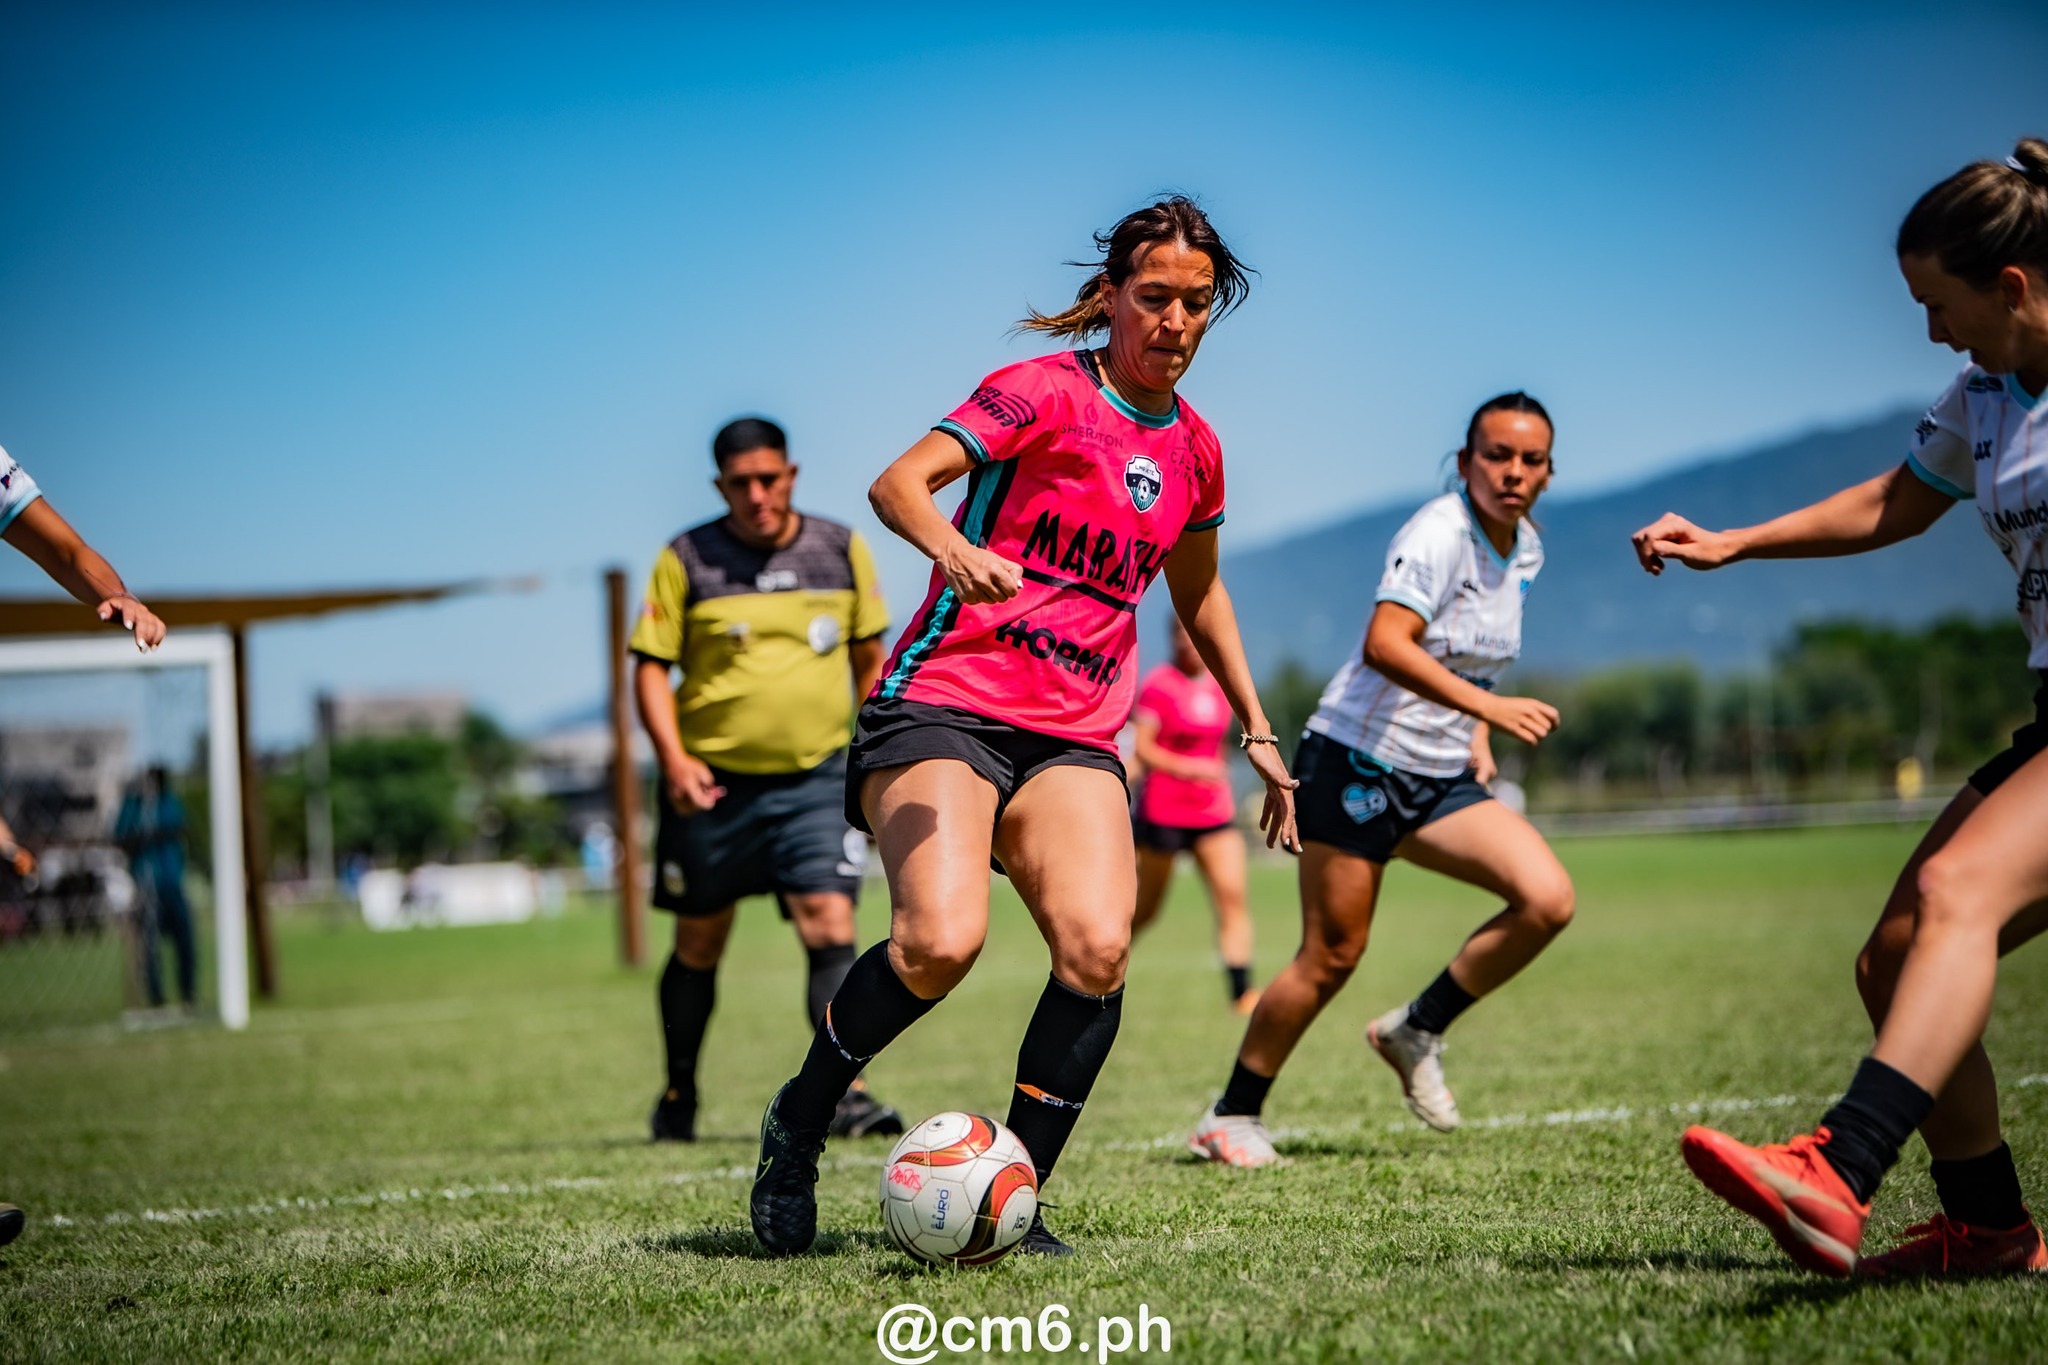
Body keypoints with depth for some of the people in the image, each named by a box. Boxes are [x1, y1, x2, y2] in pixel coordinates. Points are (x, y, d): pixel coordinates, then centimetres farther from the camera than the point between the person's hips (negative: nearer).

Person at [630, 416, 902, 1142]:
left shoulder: (842, 549, 4)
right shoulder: (686, 560, -4)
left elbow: (869, 654, 14)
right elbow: (651, 665, -2)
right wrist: (674, 758, -15)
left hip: (817, 777, 1)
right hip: (714, 781, -1)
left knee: (830, 923, -15)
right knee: (700, 941, 11)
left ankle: (844, 1091, -16)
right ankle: (679, 1095, 28)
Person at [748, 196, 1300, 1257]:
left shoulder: (1193, 451, 15)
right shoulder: (1044, 391, -3)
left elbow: (1198, 594, 32)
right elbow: (899, 482, -17)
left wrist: (1257, 732, 32)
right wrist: (954, 549, -38)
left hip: (1071, 740, 5)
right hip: (942, 703, -5)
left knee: (1098, 948, -21)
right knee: (942, 939, -27)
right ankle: (798, 1123, -1)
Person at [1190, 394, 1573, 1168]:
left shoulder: (1526, 549, 9)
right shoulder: (1438, 534, -17)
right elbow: (1384, 645, -31)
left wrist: (1478, 739, 12)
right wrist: (1487, 707, -36)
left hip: (1442, 780, 8)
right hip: (1358, 761, -7)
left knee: (1548, 900, -11)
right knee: (1332, 955, -6)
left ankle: (1417, 1030, 7)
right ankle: (1230, 1119, 11)